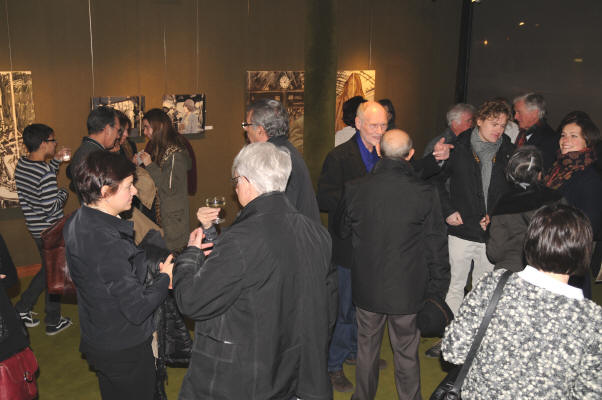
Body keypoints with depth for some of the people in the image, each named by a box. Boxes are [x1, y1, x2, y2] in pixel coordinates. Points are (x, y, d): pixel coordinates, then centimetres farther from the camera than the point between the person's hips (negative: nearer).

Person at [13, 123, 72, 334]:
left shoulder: (21, 164, 1)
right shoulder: (45, 173, -26)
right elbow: (52, 208, -25)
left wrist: (55, 160, 11)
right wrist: (63, 193, -7)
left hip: (34, 227, 8)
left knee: (48, 269, 25)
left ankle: (22, 309, 29)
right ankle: (53, 322, 22)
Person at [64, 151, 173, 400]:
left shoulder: (77, 222, -2)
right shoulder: (108, 243, -32)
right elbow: (137, 310, -28)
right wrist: (165, 277, -13)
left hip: (96, 340, 9)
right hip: (124, 351, -9)